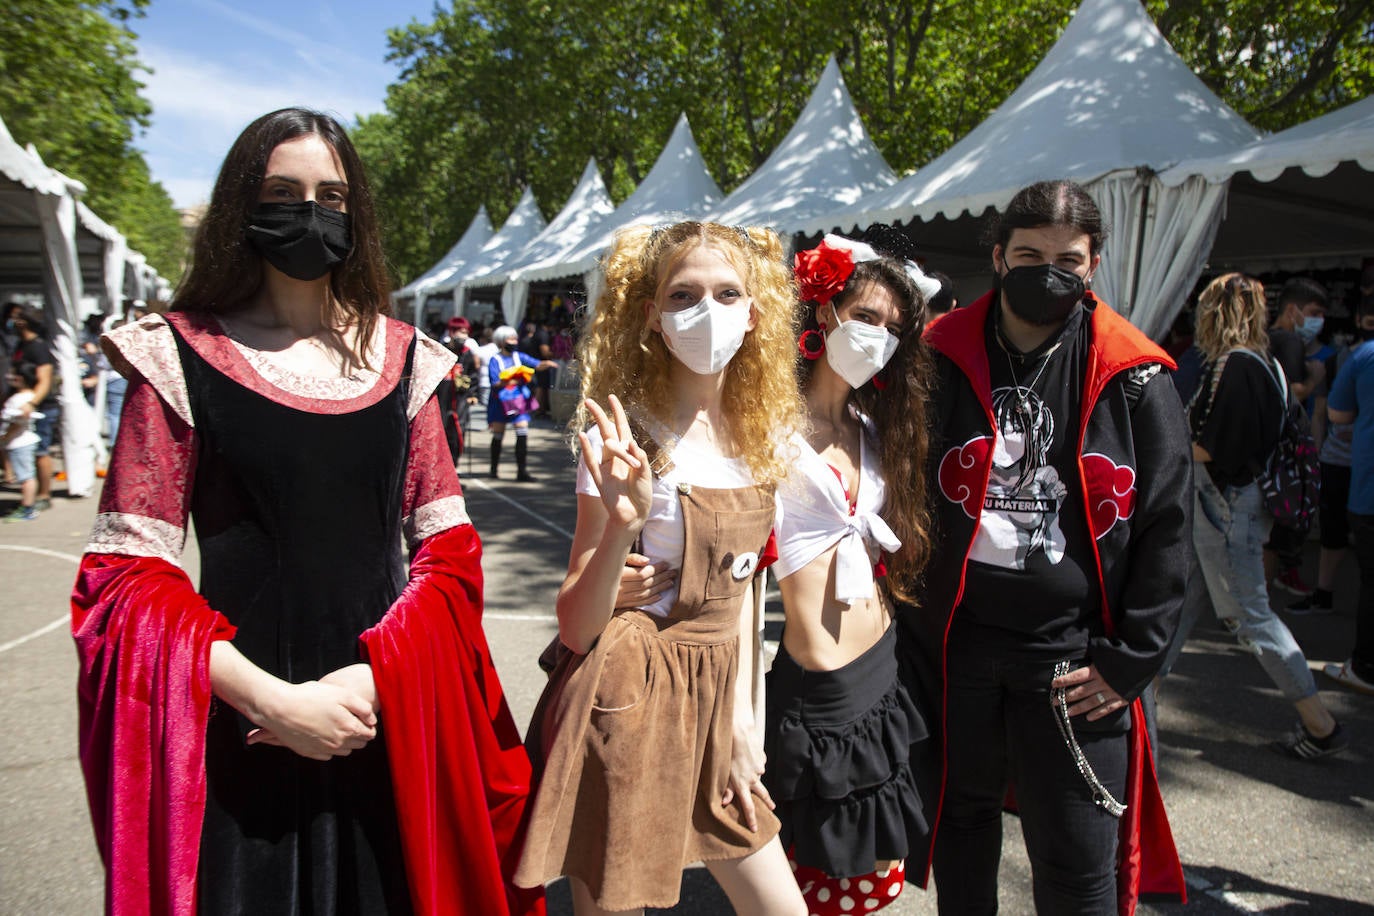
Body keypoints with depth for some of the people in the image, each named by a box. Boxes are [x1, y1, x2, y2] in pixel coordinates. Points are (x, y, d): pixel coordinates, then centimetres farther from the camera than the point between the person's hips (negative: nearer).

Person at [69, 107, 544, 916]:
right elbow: (128, 571, -6)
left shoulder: (402, 357, 5)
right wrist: (270, 699, -16)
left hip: (392, 723, 2)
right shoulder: (182, 356, -2)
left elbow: (449, 546, 3)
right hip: (237, 729, -2)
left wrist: (377, 677, -12)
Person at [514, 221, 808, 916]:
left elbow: (738, 586, 10)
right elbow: (576, 626, -15)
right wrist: (621, 525, -32)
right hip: (625, 701, -5)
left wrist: (742, 721, 5)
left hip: (713, 700, 6)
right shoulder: (626, 437, -15)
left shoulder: (762, 431, 2)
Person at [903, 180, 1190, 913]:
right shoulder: (942, 361, 0)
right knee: (961, 820, 19)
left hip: (1074, 656, -1)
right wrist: (910, 628, 0)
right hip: (954, 642, 2)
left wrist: (1130, 659, -6)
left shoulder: (1132, 379, -2)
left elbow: (1165, 528, -1)